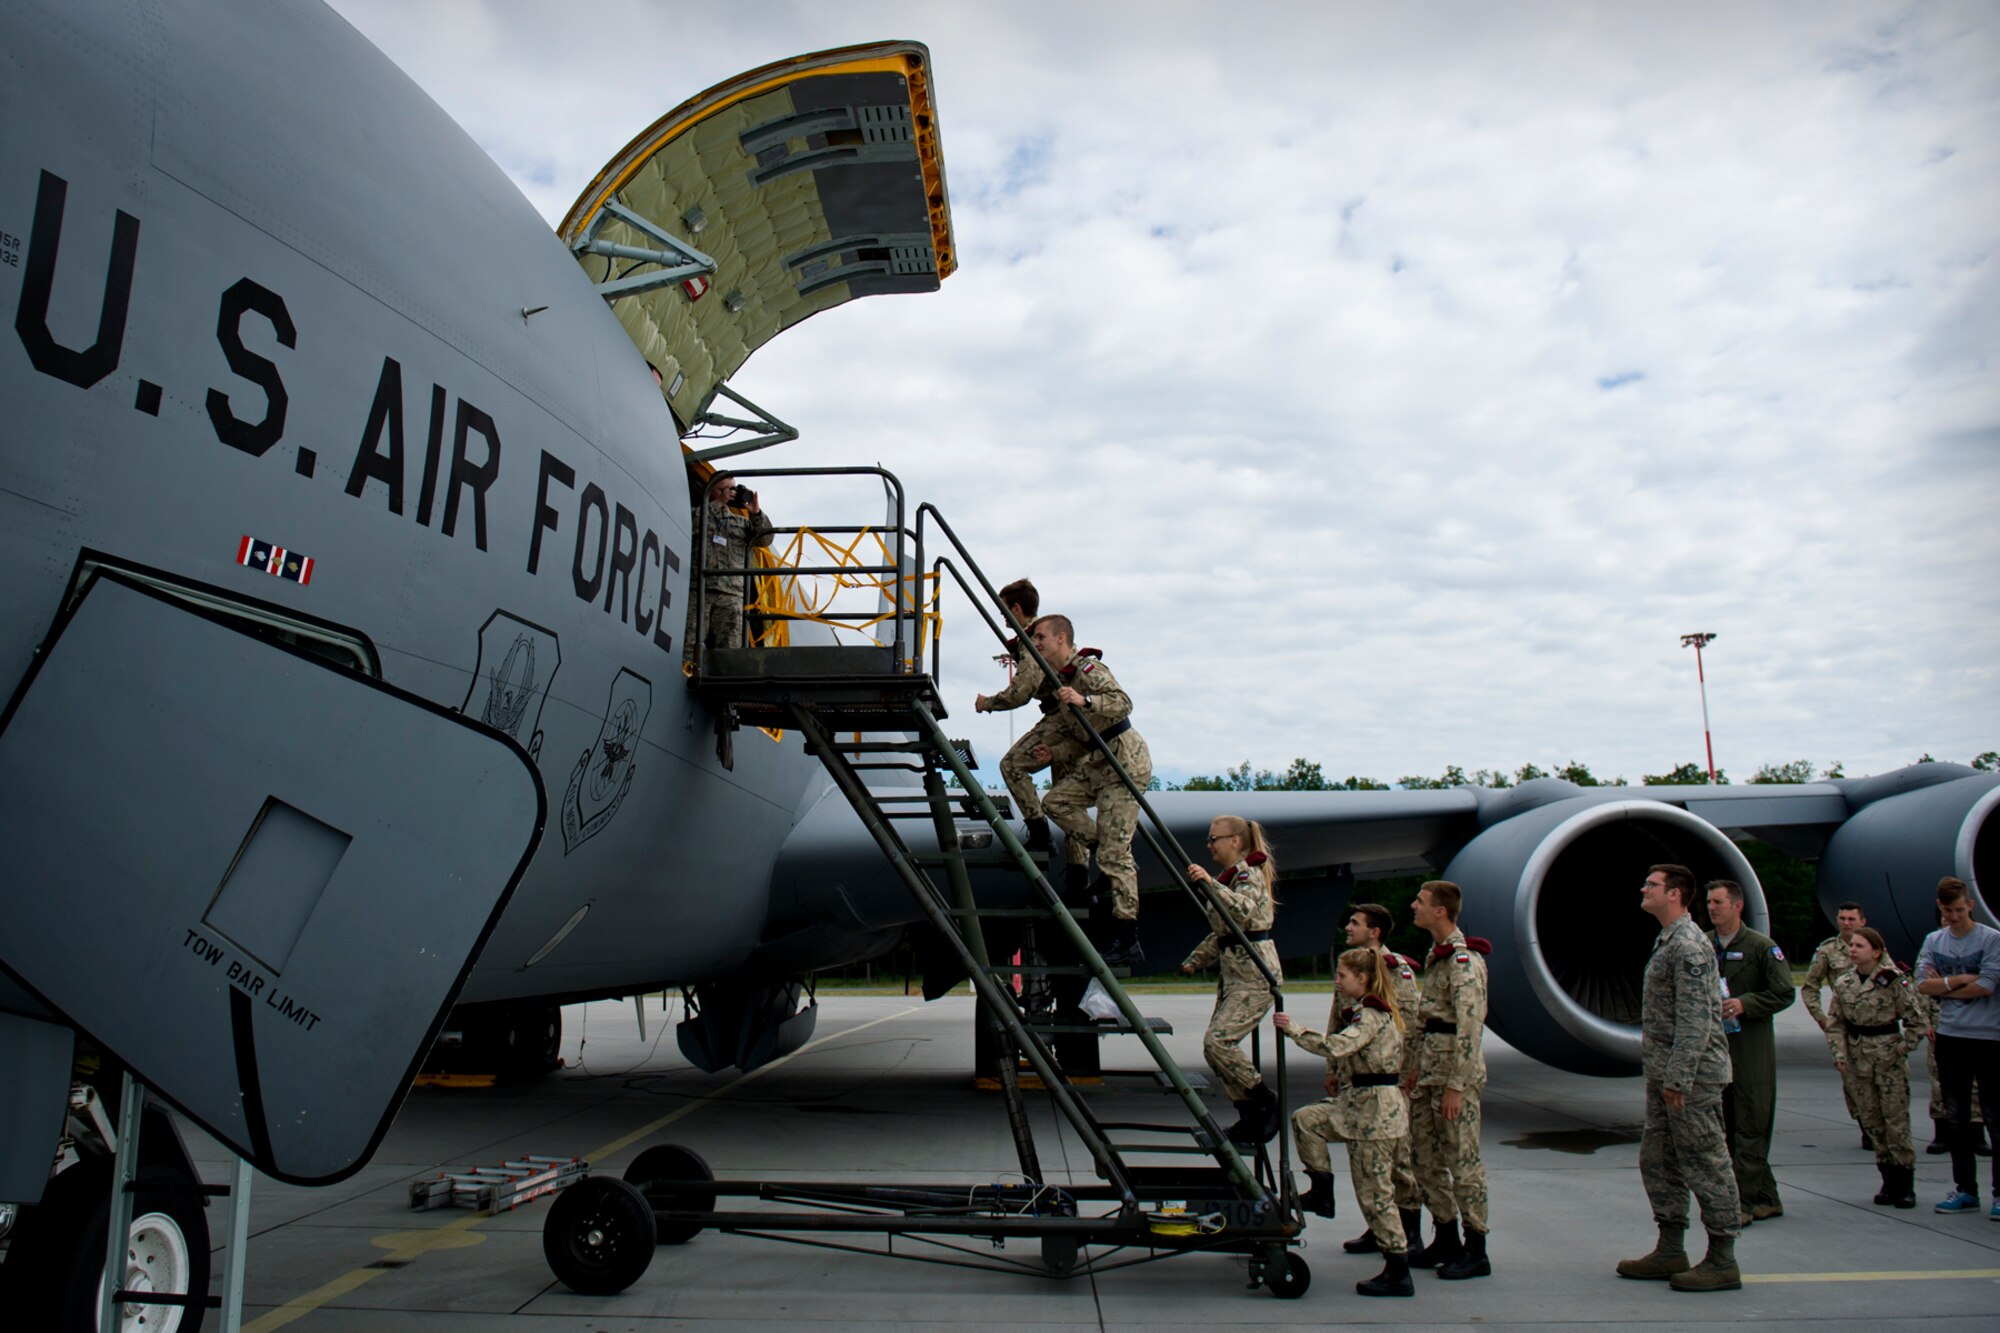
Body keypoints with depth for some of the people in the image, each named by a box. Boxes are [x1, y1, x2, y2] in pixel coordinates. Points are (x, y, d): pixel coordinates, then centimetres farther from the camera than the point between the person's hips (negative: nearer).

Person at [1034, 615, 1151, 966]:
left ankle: (1127, 941, -4)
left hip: (1126, 760, -10)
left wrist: (1083, 700, -39)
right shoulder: (1059, 680, 18)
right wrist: (1054, 755, 7)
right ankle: (1121, 861, 5)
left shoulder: (1088, 669, -11)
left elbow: (1123, 702, -26)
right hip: (1098, 761, 10)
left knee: (1113, 853, -10)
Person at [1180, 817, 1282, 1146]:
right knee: (1214, 1045, 4)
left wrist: (1211, 884, -41)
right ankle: (1250, 1119, 13)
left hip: (1256, 974, -10)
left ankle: (1267, 1106, -4)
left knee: (1219, 1041, -20)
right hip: (1233, 974, 10)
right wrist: (1194, 960, 19)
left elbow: (1243, 911, -32)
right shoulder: (1231, 877, 18)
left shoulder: (1249, 874, -10)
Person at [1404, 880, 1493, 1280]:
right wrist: (1417, 1069, 20)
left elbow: (1469, 1028, -20)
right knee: (1426, 1157, 14)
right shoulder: (1437, 955, 14)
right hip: (1430, 1070, 10)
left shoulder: (1463, 960, -16)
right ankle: (1446, 1240, 25)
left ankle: (1476, 1252, 9)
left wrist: (1455, 1086, -21)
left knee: (1463, 1160, -1)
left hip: (1456, 1071, -10)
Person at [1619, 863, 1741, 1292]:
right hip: (1666, 1074, 11)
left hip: (1691, 1076, -10)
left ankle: (1722, 1261, 9)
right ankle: (1671, 1252, 23)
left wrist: (1678, 1078, -23)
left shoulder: (1688, 945, -18)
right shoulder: (1668, 941, 15)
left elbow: (1695, 1020, -22)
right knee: (1658, 1160, 14)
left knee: (1706, 1164, -1)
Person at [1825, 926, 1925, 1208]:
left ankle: (1905, 1183, 7)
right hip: (1858, 1059, 5)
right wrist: (1839, 1053, -2)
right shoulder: (1843, 983, 4)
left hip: (1888, 1058, -4)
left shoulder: (1893, 980, -9)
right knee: (1871, 1120, 7)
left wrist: (1901, 1049, -9)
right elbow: (1835, 1022, 8)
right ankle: (1889, 1179, 18)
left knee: (1896, 1119, -3)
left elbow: (1918, 1020, -5)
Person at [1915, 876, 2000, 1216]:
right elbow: (1923, 985, -1)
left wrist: (1944, 987, -5)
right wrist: (1961, 979, -13)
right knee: (1957, 1118, 11)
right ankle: (1965, 1188, 20)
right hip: (1950, 1037, 5)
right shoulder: (1933, 941, 8)